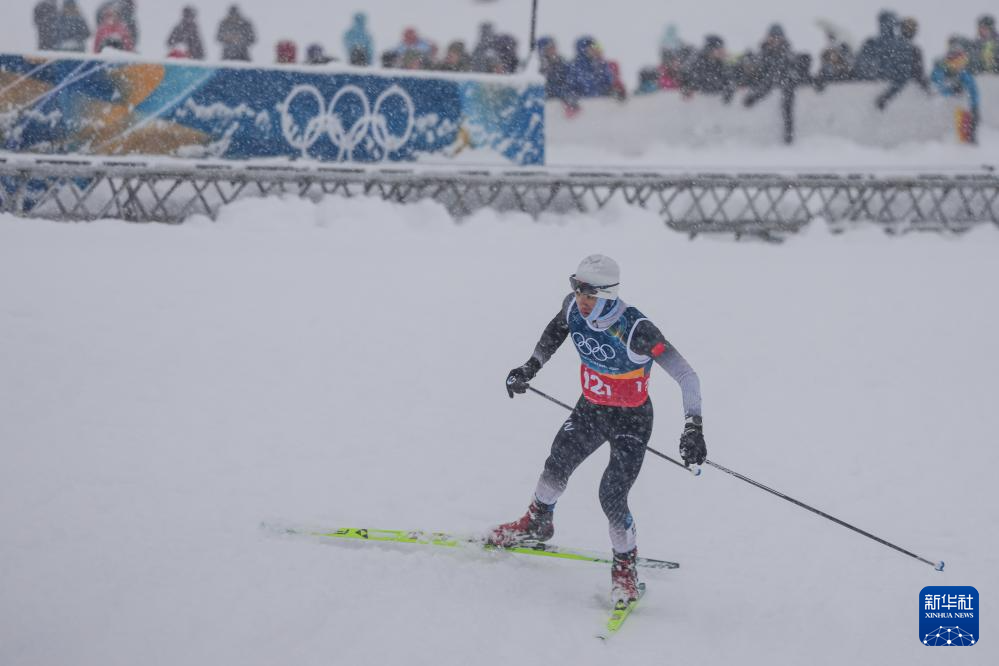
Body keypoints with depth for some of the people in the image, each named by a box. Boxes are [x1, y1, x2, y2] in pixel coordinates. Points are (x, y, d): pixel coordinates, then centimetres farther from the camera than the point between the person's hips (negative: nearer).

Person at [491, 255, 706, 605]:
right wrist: (530, 367, 10)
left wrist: (693, 428, -37)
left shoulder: (636, 330, -33)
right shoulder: (574, 307, -16)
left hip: (631, 419, -5)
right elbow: (557, 329, 11)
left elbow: (686, 376, -31)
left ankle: (625, 565, 11)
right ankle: (537, 524, 37)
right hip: (590, 410, 5)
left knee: (612, 497, -13)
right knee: (556, 468, 6)